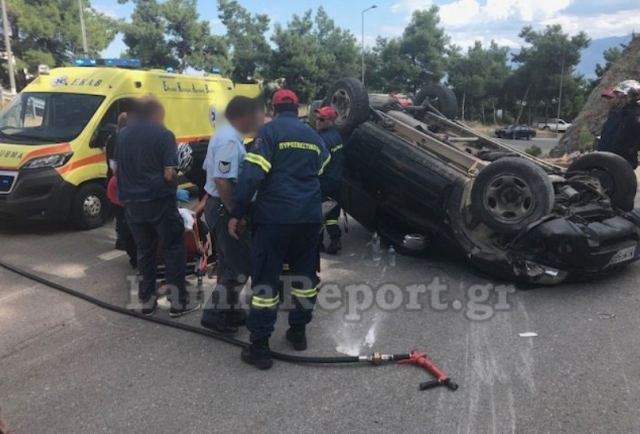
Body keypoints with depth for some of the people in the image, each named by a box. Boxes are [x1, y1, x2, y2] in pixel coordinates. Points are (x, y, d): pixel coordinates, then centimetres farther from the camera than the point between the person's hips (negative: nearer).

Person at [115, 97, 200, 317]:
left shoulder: (123, 135, 10)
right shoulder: (164, 135, -11)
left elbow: (118, 169, 15)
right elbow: (169, 174, -16)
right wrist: (174, 178, 5)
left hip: (133, 203, 6)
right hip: (159, 202, -6)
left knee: (144, 251, 15)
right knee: (173, 249, 4)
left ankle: (146, 300, 20)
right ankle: (178, 301, 6)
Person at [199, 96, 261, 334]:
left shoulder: (224, 134, 12)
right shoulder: (230, 141, -21)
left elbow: (211, 169, 20)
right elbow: (222, 181, -29)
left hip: (218, 205, 11)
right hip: (225, 209, -11)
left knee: (229, 262, 18)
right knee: (240, 265, -2)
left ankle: (228, 309, 29)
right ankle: (215, 314, 6)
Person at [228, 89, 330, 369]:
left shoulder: (269, 131, -3)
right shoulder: (314, 136, 16)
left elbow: (252, 174, -14)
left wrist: (237, 213, -10)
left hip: (275, 215, -5)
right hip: (309, 216, 6)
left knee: (265, 277, 0)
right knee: (305, 273, 17)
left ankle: (260, 346, 3)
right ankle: (298, 331, 28)